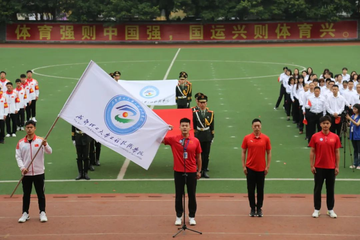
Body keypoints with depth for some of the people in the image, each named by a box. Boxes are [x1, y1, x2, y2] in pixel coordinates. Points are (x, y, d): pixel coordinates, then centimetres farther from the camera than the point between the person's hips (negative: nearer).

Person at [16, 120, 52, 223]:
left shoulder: (40, 140, -2)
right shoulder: (20, 143, 2)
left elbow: (49, 152, -11)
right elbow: (18, 156, 3)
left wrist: (45, 145, -31)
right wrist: (22, 167, -11)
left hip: (39, 172, -1)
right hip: (26, 173, 1)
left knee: (41, 194, 5)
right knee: (26, 194, 8)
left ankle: (42, 213, 14)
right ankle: (25, 213, 16)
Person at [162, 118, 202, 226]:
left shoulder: (195, 141, 0)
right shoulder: (173, 139, -3)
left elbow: (198, 157, 7)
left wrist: (199, 171, 8)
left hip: (192, 172, 0)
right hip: (178, 172, 0)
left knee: (192, 195, 7)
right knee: (178, 195, 7)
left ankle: (192, 217, 19)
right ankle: (178, 217, 18)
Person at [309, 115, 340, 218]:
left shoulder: (335, 137, 1)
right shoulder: (315, 136, -2)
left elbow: (337, 152, 4)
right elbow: (312, 151, 1)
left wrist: (337, 166, 2)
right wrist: (312, 165, -3)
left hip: (331, 167, 1)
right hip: (319, 167, -1)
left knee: (330, 189, 8)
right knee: (317, 189, 5)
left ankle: (330, 210, 18)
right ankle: (317, 209, 14)